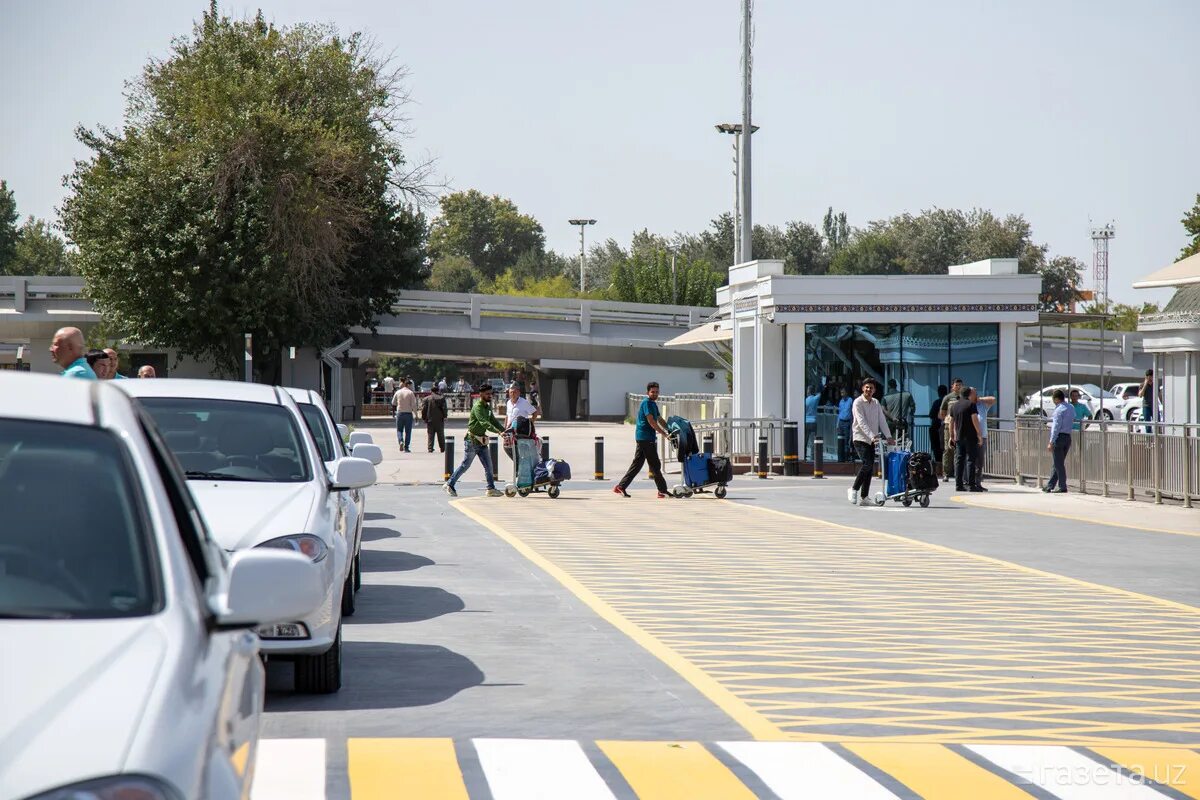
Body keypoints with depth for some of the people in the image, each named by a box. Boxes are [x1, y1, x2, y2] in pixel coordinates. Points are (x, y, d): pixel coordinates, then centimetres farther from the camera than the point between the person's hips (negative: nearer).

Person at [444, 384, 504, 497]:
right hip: (471, 440, -8)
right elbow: (484, 423, -29)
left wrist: (504, 431, 2)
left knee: (488, 465, 2)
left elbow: (493, 421, 16)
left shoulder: (487, 407, 12)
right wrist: (498, 431, -38)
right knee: (465, 465, 0)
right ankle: (449, 484, 11)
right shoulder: (478, 407, -18)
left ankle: (491, 488, 4)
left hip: (481, 441, 8)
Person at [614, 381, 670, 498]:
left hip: (643, 438, 10)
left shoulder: (653, 404, 20)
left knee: (637, 464, 9)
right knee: (655, 464, -4)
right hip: (645, 438, -10)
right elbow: (651, 421, -18)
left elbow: (660, 420, 24)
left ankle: (621, 487, 7)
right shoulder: (647, 402, -11)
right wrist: (664, 434, -18)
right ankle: (662, 491, 0)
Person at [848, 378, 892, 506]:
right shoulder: (858, 403, -9)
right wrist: (872, 436, -28)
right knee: (867, 464, -20)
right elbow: (862, 422, -18)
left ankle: (863, 497, 6)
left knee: (870, 468, 3)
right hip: (860, 439, -6)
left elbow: (882, 420, 7)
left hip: (872, 440, 6)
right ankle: (854, 490, -5)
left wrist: (888, 436, -6)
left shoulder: (876, 403, 11)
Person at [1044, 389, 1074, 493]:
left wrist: (1051, 442, -17)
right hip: (1068, 437, 8)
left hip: (1059, 437, -8)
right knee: (1058, 464, 13)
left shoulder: (1059, 410, -14)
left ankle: (1062, 487, -1)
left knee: (1059, 464, -2)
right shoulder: (1071, 408, 11)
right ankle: (1050, 486, 18)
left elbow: (1056, 427, -18)